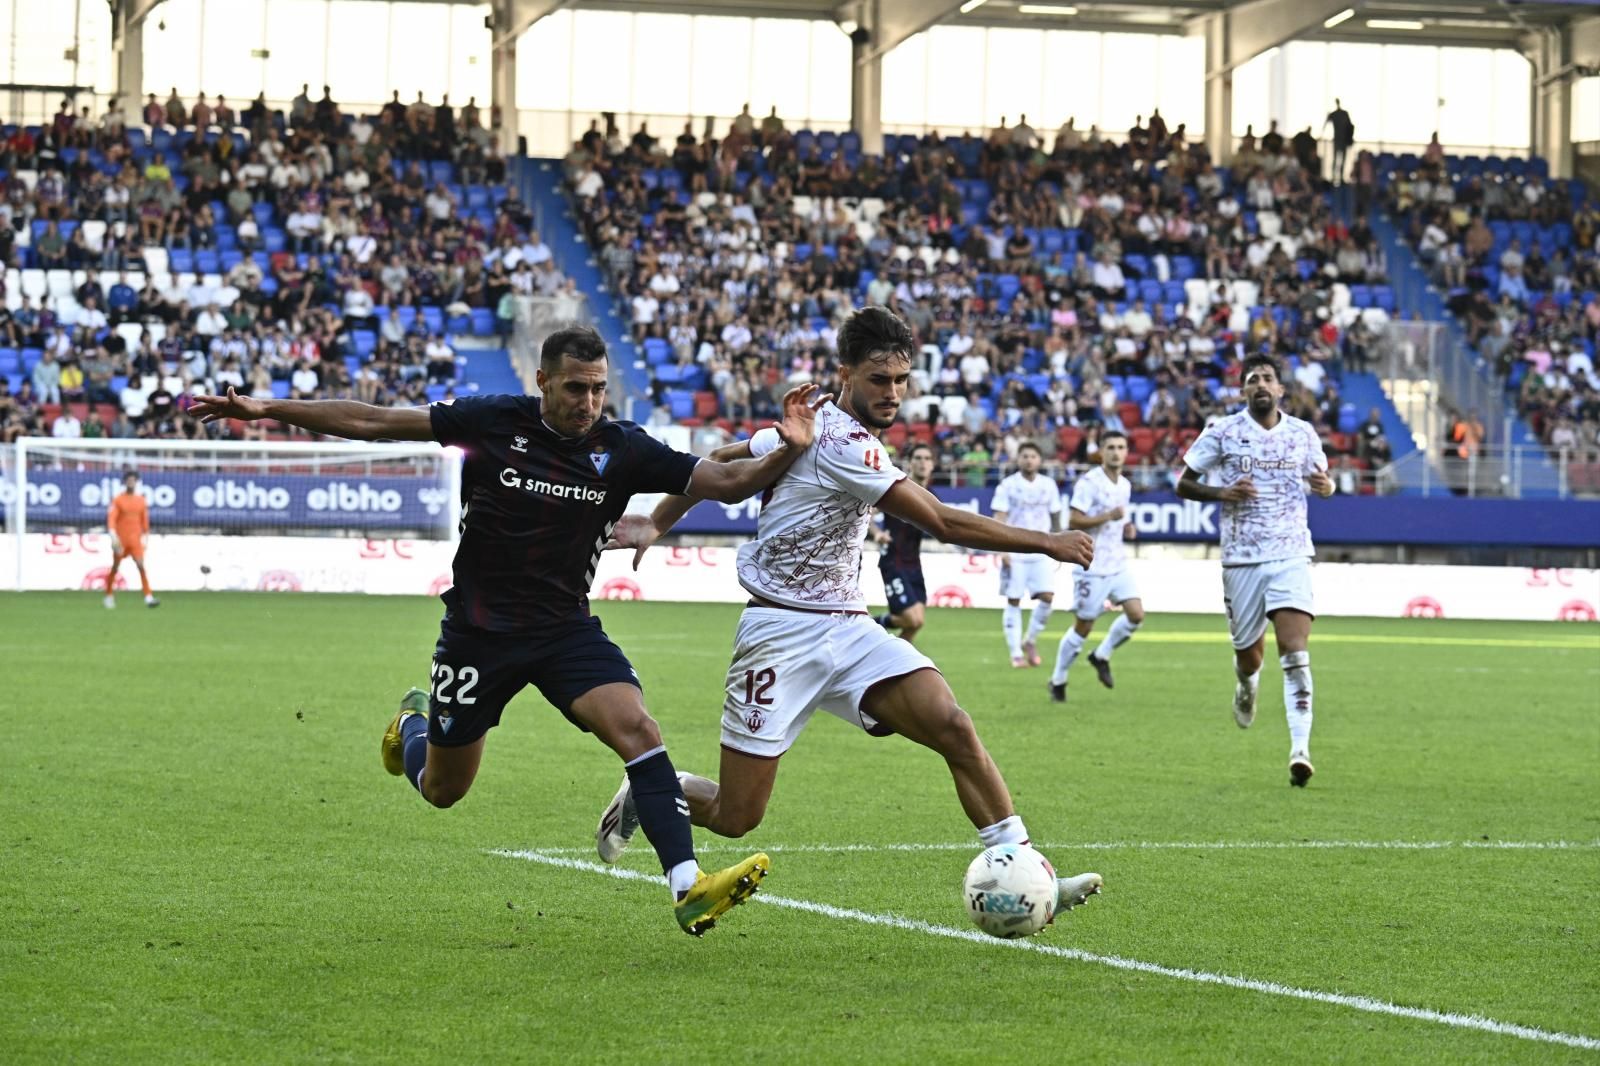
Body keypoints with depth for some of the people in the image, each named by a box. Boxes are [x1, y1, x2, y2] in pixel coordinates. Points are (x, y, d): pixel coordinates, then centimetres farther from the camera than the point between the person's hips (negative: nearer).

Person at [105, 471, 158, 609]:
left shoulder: (141, 500, 8)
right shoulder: (118, 500, -3)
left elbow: (144, 520, 16)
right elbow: (111, 518, -12)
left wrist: (145, 537, 17)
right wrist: (113, 535, -25)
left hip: (135, 540, 2)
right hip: (120, 539, -2)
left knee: (141, 566, -13)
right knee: (115, 567, 8)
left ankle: (148, 597, -20)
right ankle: (109, 596, 26)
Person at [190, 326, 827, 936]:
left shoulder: (622, 450, -7)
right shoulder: (493, 421, -10)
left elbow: (727, 483, -7)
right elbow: (373, 423, -6)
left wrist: (787, 452, -26)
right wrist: (265, 410, -8)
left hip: (566, 628, 1)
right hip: (478, 629, -1)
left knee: (637, 729, -25)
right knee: (441, 790, 13)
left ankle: (688, 889, -29)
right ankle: (415, 723, 50)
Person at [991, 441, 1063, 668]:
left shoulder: (1049, 486, 8)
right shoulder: (1008, 486, -2)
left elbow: (1055, 518, 16)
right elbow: (998, 519, -6)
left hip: (1042, 552, 3)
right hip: (1015, 553, -2)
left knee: (1047, 597, -10)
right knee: (1013, 601, -2)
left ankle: (1030, 641, 10)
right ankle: (1016, 653, 4)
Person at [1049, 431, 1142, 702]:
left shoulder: (1125, 485, 13)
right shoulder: (1089, 482, -12)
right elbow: (1073, 521, -17)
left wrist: (1126, 529, 7)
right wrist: (1108, 516, -25)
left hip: (1118, 564, 7)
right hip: (1092, 567, -7)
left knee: (1136, 614, -8)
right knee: (1084, 626, 0)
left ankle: (1101, 656, 14)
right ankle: (1058, 681, 16)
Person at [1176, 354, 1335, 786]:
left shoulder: (1303, 434, 6)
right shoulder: (1222, 432, 0)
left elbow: (1321, 480, 21)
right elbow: (1183, 483, 5)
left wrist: (1325, 486, -4)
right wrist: (1221, 493, -14)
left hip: (1291, 556, 0)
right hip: (1241, 559, 0)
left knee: (1295, 656, -15)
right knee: (1248, 654, 9)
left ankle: (1300, 749, -19)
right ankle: (1247, 685, 48)